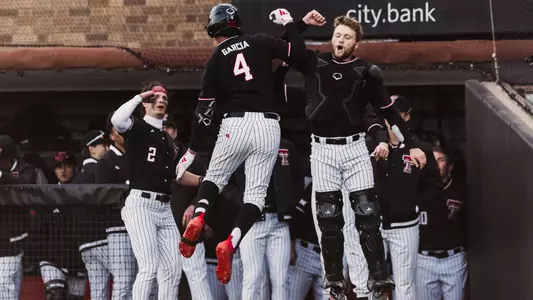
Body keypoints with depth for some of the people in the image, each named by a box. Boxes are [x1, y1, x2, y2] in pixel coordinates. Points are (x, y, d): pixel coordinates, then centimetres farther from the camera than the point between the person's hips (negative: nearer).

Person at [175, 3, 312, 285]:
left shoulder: (215, 61, 7)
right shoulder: (260, 42, 6)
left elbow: (204, 112, 6)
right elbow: (298, 53, 1)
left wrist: (191, 150, 13)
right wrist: (289, 23, 17)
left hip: (234, 125, 0)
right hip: (268, 125, 0)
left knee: (214, 177, 22)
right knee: (256, 191, 0)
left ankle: (198, 218, -7)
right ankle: (230, 243, -21)